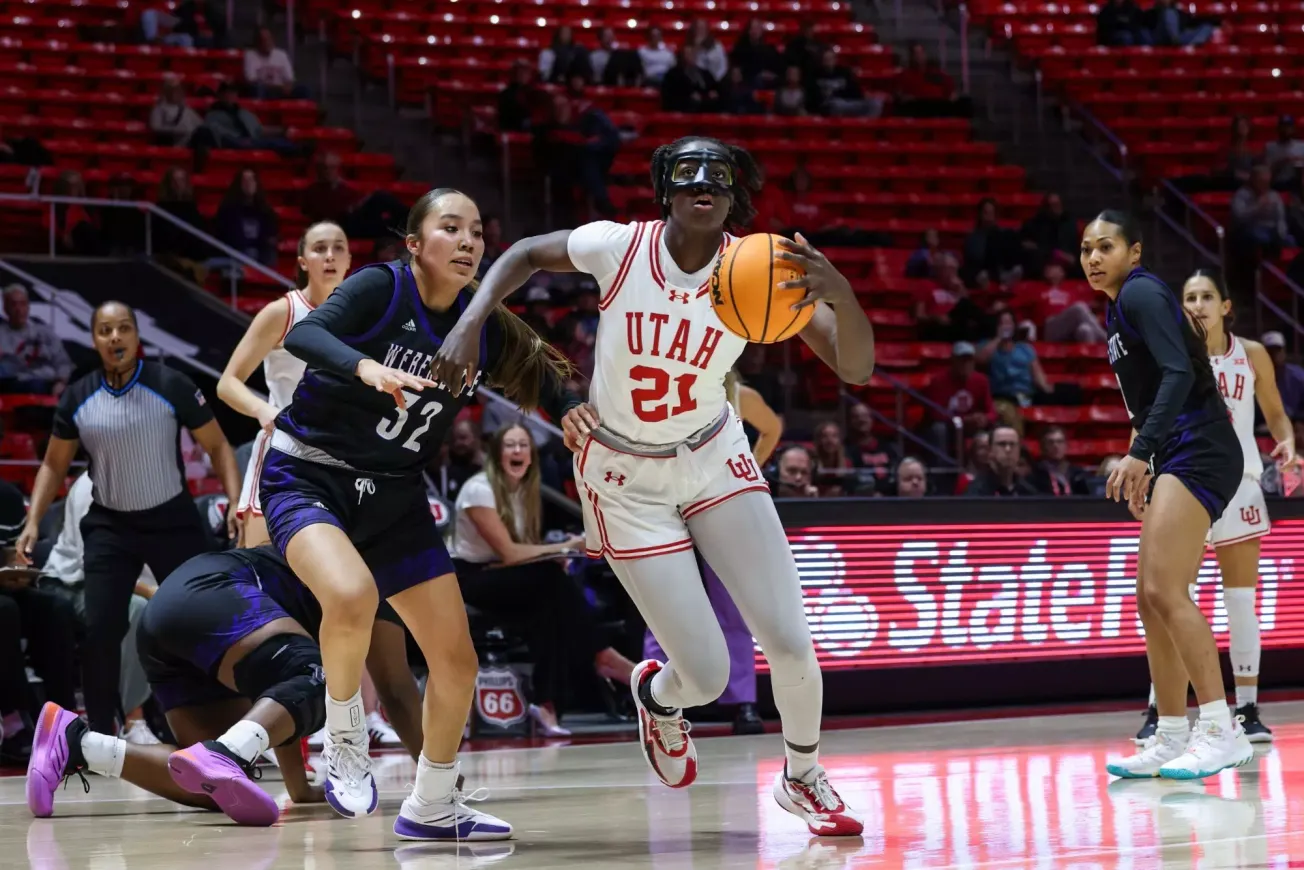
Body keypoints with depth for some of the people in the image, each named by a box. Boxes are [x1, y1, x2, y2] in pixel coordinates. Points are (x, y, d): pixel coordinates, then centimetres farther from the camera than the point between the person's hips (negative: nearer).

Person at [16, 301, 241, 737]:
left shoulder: (172, 386, -12)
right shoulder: (77, 398, -3)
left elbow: (217, 446, -4)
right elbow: (54, 465, 10)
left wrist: (236, 502, -17)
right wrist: (33, 522, -2)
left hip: (173, 520, -2)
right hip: (110, 525, 2)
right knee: (99, 631, -6)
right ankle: (101, 736, 7)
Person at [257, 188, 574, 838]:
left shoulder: (481, 327, 0)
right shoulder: (382, 287, -15)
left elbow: (551, 393, 2)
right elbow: (304, 334, -31)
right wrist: (366, 367, -51)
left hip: (393, 497, 6)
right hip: (308, 477, -6)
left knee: (457, 661, 4)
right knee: (352, 595, -36)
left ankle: (433, 807, 25)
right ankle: (344, 736, -10)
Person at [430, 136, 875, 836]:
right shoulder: (619, 246, -18)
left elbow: (855, 369, -24)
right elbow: (525, 255, 2)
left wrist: (839, 293, -43)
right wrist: (468, 324, -13)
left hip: (713, 458, 2)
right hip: (625, 476, -2)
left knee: (788, 641, -10)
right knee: (707, 676, -7)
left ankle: (803, 779, 21)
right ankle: (656, 694, 34)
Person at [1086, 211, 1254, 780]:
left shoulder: (1141, 294, -8)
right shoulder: (1121, 307, 20)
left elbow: (1179, 373, -20)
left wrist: (1140, 453, -27)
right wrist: (1142, 463, 24)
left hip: (1198, 452, -10)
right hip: (1177, 457, 10)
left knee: (1165, 589, -19)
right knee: (1151, 598, 9)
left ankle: (1222, 733, -21)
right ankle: (1172, 740, 13)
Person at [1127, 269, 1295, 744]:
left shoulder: (1252, 355, 2)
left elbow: (1275, 413, 11)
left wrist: (1287, 444, -9)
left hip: (1238, 482, 1)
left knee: (1241, 603, 3)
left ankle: (1247, 710, 10)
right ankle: (1158, 712, 0)